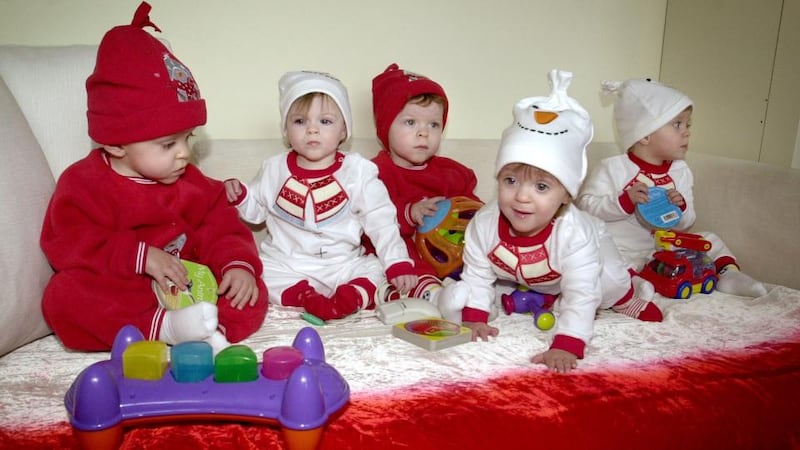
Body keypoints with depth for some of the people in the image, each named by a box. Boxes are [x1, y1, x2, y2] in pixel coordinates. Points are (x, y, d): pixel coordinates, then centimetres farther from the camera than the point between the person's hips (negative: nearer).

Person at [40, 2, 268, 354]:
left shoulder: (189, 183, 8)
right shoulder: (84, 183, -5)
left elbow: (220, 227, 5)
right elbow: (70, 245, -15)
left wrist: (238, 264, -16)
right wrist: (140, 256, -26)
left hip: (189, 286, 4)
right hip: (116, 297, -3)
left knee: (252, 296, -17)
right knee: (64, 295, -33)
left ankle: (204, 330, -42)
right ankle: (164, 328, -40)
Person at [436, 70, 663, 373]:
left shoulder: (573, 234, -45)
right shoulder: (484, 224, -36)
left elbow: (581, 296, -45)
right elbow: (477, 276, -22)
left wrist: (565, 346, -53)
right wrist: (474, 319, -30)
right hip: (515, 278, 2)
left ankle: (632, 295, 22)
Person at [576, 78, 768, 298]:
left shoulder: (680, 172, 6)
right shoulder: (613, 169, -12)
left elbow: (685, 223, 10)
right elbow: (585, 205, -16)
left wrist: (680, 208, -14)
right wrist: (626, 201, -25)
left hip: (662, 249, 6)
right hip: (619, 252, -6)